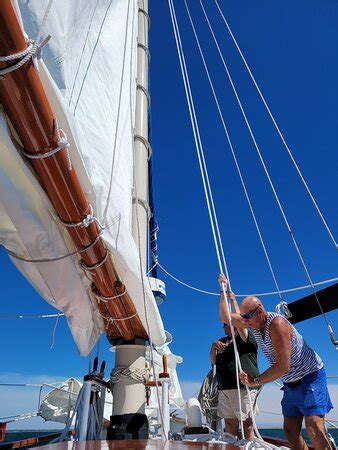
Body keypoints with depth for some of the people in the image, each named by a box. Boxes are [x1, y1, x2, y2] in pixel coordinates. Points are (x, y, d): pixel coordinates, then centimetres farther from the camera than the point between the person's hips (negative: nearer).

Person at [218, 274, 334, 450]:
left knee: (313, 426, -21)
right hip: (290, 383, 8)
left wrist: (256, 381, -23)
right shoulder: (254, 323, -5)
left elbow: (283, 366, -30)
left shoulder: (276, 323, -29)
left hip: (310, 376, -7)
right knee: (290, 431, 4)